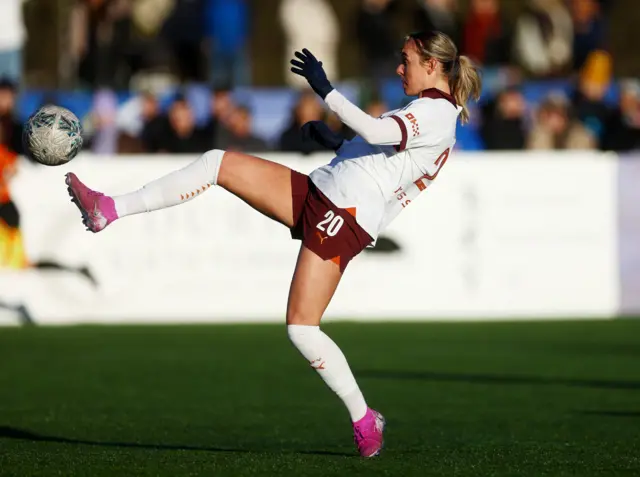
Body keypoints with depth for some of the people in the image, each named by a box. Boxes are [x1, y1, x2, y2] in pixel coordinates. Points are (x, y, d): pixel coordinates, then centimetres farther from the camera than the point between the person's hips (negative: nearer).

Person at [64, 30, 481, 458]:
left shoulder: (437, 113, -10)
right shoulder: (428, 113, 22)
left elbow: (376, 131, -27)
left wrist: (325, 89, -23)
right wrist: (336, 143, 28)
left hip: (344, 220, -10)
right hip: (317, 192, 10)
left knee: (302, 328, -14)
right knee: (216, 163, 1)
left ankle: (365, 421, 2)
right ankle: (110, 210, 0)